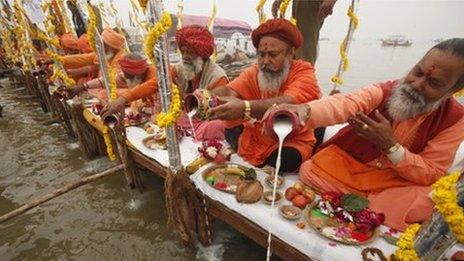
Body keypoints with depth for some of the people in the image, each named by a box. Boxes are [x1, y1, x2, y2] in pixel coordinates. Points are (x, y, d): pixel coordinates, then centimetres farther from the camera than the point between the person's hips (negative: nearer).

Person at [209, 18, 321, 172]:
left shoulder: (304, 72, -12)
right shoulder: (253, 73, -1)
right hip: (252, 142, 4)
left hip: (290, 144, -3)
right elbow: (228, 91, -18)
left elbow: (288, 103, -32)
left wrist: (245, 108, -48)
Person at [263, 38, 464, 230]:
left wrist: (390, 145, -29)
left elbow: (431, 175, -12)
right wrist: (304, 110, -58)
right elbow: (343, 104, -35)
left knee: (424, 202, -30)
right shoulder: (384, 90, -13)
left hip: (398, 180, 1)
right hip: (347, 161, 0)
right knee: (309, 171, -21)